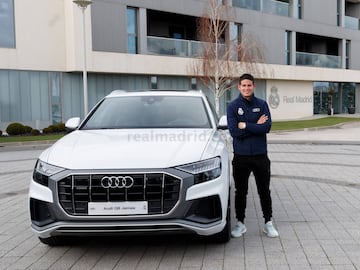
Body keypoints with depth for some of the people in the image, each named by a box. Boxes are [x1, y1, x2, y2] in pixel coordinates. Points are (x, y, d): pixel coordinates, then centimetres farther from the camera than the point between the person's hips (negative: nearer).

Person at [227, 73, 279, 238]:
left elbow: (267, 127, -12)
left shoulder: (262, 105, 2)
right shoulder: (233, 106, -2)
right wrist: (256, 126, -11)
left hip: (260, 155, 1)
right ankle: (240, 223, 23)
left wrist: (245, 125, -15)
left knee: (264, 191, 10)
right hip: (241, 156, -1)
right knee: (240, 192, 10)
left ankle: (268, 223, 22)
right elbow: (234, 131, -14)